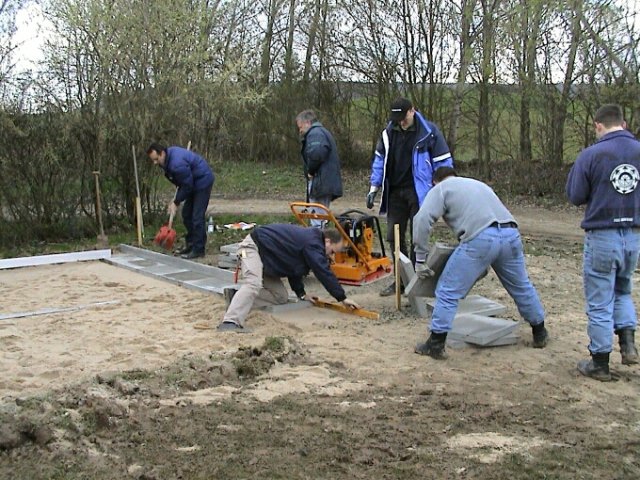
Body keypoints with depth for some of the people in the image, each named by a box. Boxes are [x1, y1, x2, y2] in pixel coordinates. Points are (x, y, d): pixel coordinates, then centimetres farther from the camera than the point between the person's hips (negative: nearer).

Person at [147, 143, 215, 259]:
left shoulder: (177, 164, -32)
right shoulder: (169, 156, -2)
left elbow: (187, 185, -23)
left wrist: (176, 202, -14)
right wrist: (176, 199, 4)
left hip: (203, 181, -10)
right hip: (194, 182, 10)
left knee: (197, 217, -10)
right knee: (186, 214, 14)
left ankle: (198, 250, -5)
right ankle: (191, 244, 23)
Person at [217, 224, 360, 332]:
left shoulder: (309, 237, 10)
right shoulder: (313, 244, -22)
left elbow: (294, 268, 17)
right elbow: (325, 273, -23)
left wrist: (301, 293, 15)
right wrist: (342, 298, -18)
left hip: (264, 255, 10)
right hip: (253, 246, -10)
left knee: (281, 297, 7)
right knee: (252, 285, -34)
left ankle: (236, 297, 2)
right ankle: (230, 322, -49)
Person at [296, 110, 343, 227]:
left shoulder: (315, 133, -11)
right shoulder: (323, 132, 24)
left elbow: (316, 154, -29)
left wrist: (310, 171, -14)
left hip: (320, 183, -11)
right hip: (329, 183, 11)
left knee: (317, 222, -9)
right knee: (322, 218, 16)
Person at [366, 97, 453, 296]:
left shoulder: (429, 132, -8)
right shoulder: (389, 132, 6)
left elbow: (443, 163, -6)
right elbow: (379, 161, 15)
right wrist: (373, 189, 11)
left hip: (419, 194, -5)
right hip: (395, 193, 5)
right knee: (394, 237, 7)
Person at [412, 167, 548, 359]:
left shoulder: (441, 189, 16)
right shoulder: (479, 184, 36)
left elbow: (422, 219, 0)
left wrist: (420, 258, 5)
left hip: (480, 239, -6)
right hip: (511, 235, 6)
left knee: (448, 291, 4)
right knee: (521, 286, 25)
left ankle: (436, 344, 5)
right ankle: (540, 333, 40)